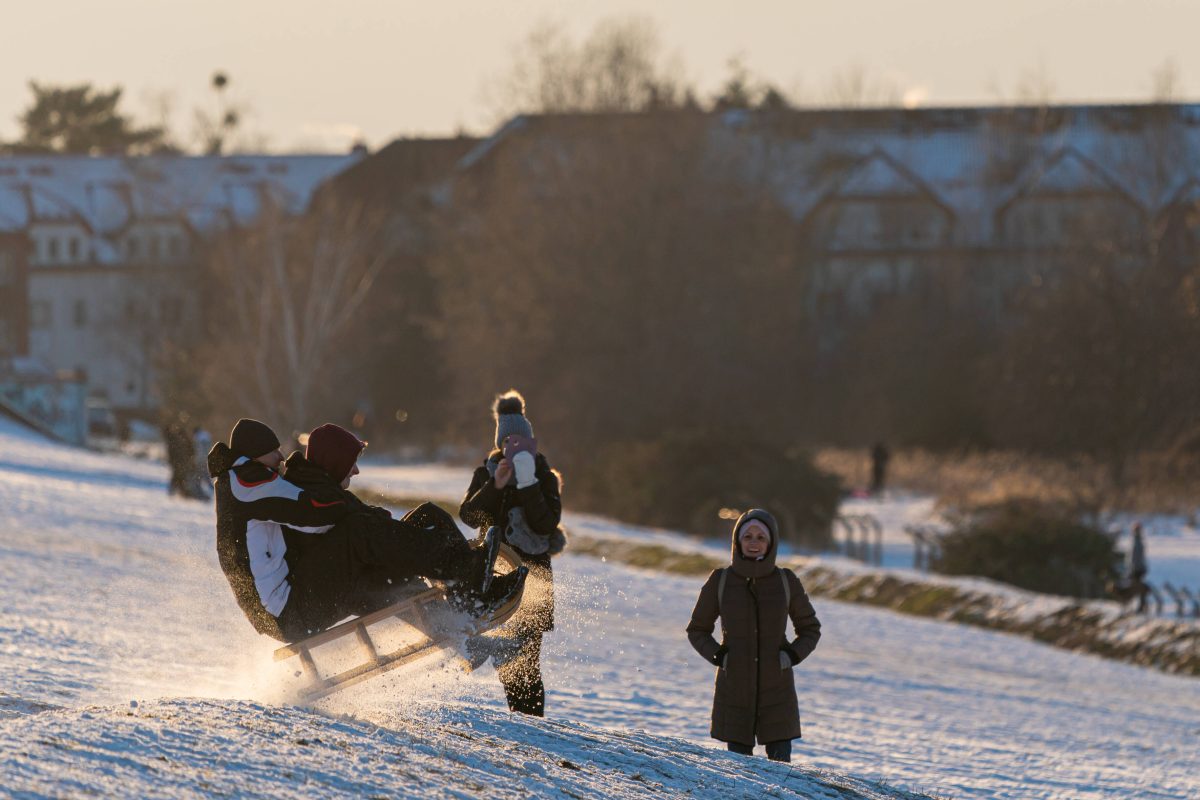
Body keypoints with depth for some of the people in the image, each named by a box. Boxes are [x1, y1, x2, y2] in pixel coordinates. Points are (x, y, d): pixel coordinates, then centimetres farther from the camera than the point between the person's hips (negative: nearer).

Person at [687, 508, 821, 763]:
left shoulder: (786, 581, 1)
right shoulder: (720, 581, 0)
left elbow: (810, 629, 12)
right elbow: (697, 630, 10)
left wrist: (793, 655, -6)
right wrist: (717, 656, -8)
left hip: (776, 687, 0)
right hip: (734, 688, 0)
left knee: (780, 763, -7)